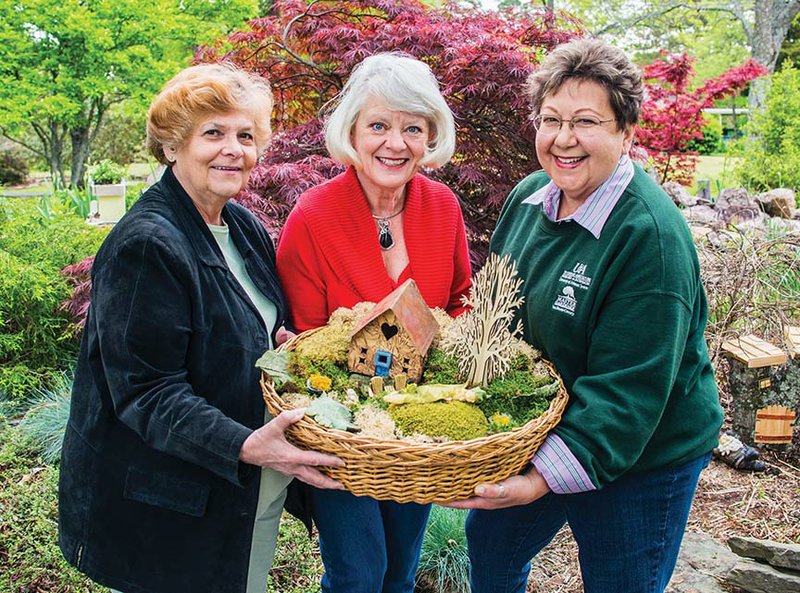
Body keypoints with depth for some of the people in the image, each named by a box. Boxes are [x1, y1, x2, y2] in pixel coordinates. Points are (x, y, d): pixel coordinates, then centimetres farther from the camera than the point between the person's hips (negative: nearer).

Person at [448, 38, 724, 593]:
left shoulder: (652, 235, -27)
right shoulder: (530, 196, -4)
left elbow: (628, 386, -29)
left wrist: (548, 475, -34)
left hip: (639, 460, -6)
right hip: (530, 433, 7)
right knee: (488, 548, 24)